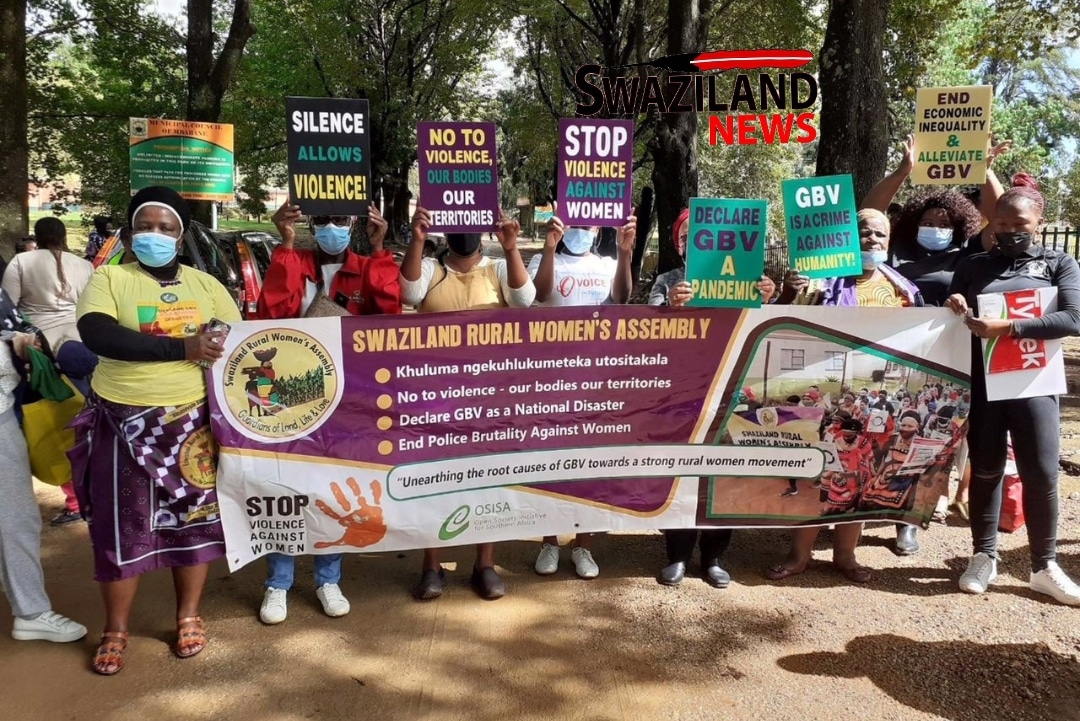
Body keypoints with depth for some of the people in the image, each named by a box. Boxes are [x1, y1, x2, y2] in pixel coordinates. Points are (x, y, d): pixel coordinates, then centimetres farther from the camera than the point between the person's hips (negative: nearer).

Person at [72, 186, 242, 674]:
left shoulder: (205, 284, 7)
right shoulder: (110, 278, -2)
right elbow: (95, 333, -21)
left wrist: (217, 344, -14)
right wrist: (182, 347, -26)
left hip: (193, 419, 2)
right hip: (125, 421, -2)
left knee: (193, 515, 10)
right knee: (122, 524, 5)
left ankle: (188, 617, 27)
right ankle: (116, 631, 23)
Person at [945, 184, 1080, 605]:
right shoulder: (974, 267, 9)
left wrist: (1008, 328, -21)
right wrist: (955, 312, -13)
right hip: (981, 386, 1)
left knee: (1041, 476, 1)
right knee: (985, 472, 8)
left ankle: (1044, 567, 15)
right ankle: (984, 557, 19)